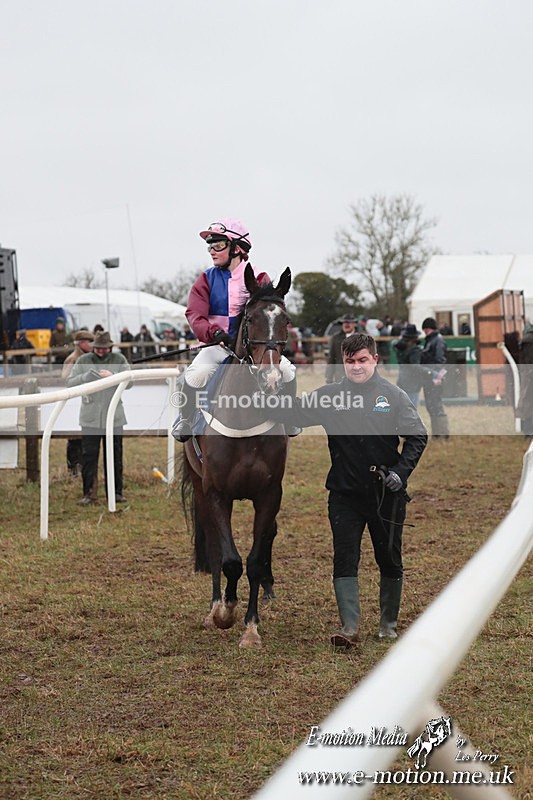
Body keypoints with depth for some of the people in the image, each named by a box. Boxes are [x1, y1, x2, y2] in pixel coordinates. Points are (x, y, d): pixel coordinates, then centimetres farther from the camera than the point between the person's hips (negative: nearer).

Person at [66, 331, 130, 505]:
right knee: (88, 455, -2)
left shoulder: (119, 360, 4)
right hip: (90, 417, 0)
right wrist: (86, 377, -15)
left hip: (114, 417, 0)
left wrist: (112, 376, -18)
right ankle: (87, 494, 4)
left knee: (115, 456, 7)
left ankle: (116, 492, 17)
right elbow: (70, 382, 3)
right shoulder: (84, 360, 5)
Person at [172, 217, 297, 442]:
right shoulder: (207, 279, 4)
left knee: (286, 369, -21)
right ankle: (185, 418, -3)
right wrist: (214, 332, -29)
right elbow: (195, 314, -8)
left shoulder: (258, 279, 3)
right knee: (197, 373, -30)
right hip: (218, 345, 0)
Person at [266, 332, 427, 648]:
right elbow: (295, 413, 0)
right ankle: (350, 626, -6)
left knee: (389, 560, 10)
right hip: (345, 494, 1)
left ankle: (389, 623, 26)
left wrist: (401, 471, -12)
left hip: (386, 494, -1)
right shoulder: (330, 396, 2)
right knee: (344, 560, -7)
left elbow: (418, 435, 1)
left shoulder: (393, 395, -2)